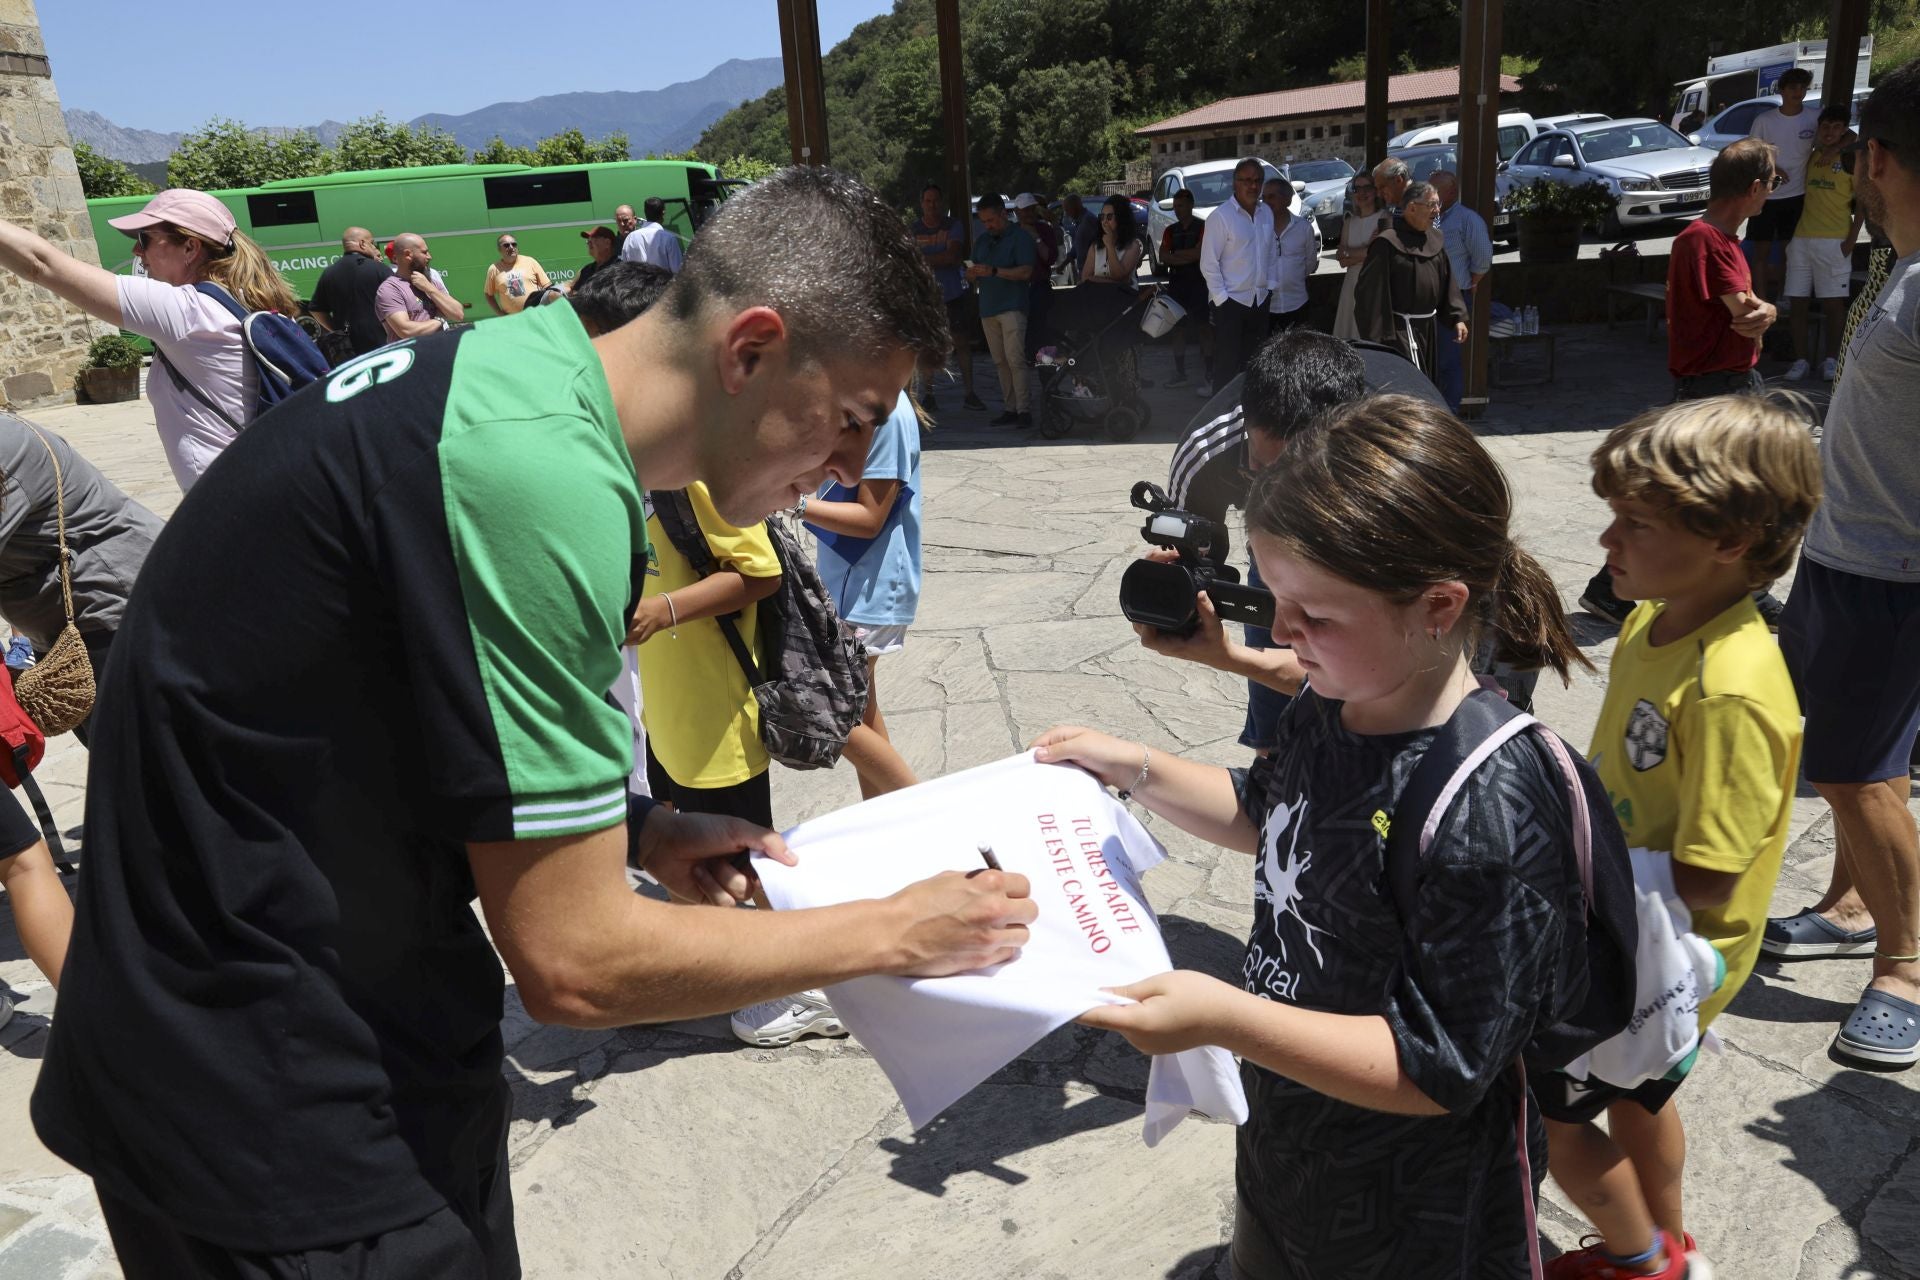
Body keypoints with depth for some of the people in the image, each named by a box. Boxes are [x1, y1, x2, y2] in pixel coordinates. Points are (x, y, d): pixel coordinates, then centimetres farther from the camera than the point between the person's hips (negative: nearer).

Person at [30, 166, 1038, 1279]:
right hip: (282, 1125, -8)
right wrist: (897, 931, -13)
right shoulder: (543, 476, -29)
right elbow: (572, 962, -25)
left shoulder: (516, 371, 1)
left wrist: (632, 834, 3)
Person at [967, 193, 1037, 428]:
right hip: (988, 309, 7)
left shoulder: (1019, 237, -1)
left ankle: (1023, 410, -13)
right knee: (1000, 362, 5)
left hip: (1012, 308, -7)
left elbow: (1026, 272, -12)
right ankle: (1009, 409, 8)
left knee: (1015, 359, -13)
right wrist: (972, 275, -3)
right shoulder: (981, 241, 20)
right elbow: (973, 278, 23)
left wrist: (993, 271, -18)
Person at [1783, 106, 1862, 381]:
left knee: (1833, 304, 0)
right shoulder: (1810, 157, 11)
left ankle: (1831, 360, 8)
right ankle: (1801, 359, 10)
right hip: (1801, 239, 4)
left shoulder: (1851, 159, 0)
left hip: (1833, 241, -4)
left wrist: (1851, 240, -8)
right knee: (1797, 303, 3)